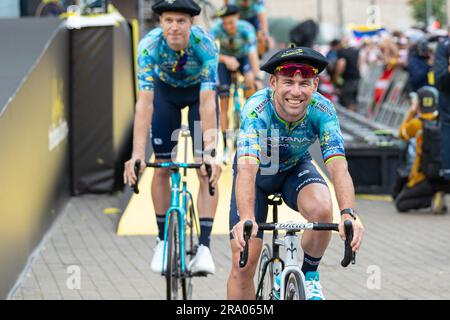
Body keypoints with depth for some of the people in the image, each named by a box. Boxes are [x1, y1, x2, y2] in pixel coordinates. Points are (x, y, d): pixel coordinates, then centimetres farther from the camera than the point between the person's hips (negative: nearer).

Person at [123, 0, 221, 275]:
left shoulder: (205, 44, -36)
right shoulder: (150, 46, -33)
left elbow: (207, 103, -40)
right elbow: (144, 103, -37)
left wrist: (209, 153, -49)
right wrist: (137, 154, -45)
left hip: (199, 89, -1)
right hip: (166, 90, 1)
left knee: (206, 170, -15)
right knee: (162, 167, -4)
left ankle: (204, 246, -16)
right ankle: (163, 240, 10)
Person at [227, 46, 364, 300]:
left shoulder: (322, 110, -29)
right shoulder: (256, 109, -35)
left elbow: (338, 166, -39)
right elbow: (246, 168, -47)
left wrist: (349, 214, -56)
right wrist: (246, 219, -64)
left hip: (295, 167, 1)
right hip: (258, 172, -1)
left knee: (322, 210, -31)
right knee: (243, 263, -10)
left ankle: (310, 274, -4)